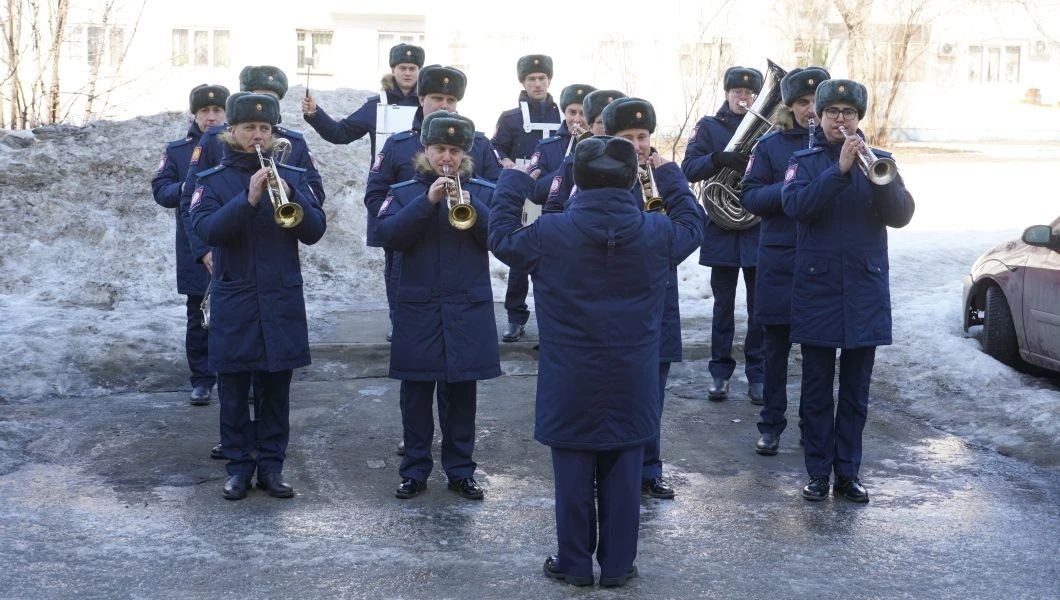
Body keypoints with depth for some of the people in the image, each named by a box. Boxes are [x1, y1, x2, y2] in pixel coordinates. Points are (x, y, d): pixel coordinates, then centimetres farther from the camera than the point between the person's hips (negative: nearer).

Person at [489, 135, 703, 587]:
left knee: (574, 478, 10)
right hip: (631, 385, 1)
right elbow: (692, 225, 14)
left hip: (571, 385, -1)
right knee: (622, 479, 11)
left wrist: (513, 181, 14)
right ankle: (618, 566, 21)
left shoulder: (550, 233, -14)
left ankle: (575, 565, 20)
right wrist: (670, 175, 23)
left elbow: (501, 238, 5)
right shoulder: (657, 234, -8)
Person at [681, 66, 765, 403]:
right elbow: (689, 169, -6)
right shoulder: (709, 127, 5)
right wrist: (719, 158, -23)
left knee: (760, 308, 4)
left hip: (760, 232, 0)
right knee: (723, 307, 7)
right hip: (721, 232, 0)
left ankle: (757, 374, 13)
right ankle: (720, 372, 15)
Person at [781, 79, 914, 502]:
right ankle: (818, 473, 13)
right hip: (817, 289, -1)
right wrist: (840, 170, -24)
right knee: (817, 388, 4)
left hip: (866, 291, 1)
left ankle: (848, 472, 17)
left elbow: (901, 215, -5)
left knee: (856, 389, 8)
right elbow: (794, 206, -16)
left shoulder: (877, 161, 6)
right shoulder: (805, 162, 3)